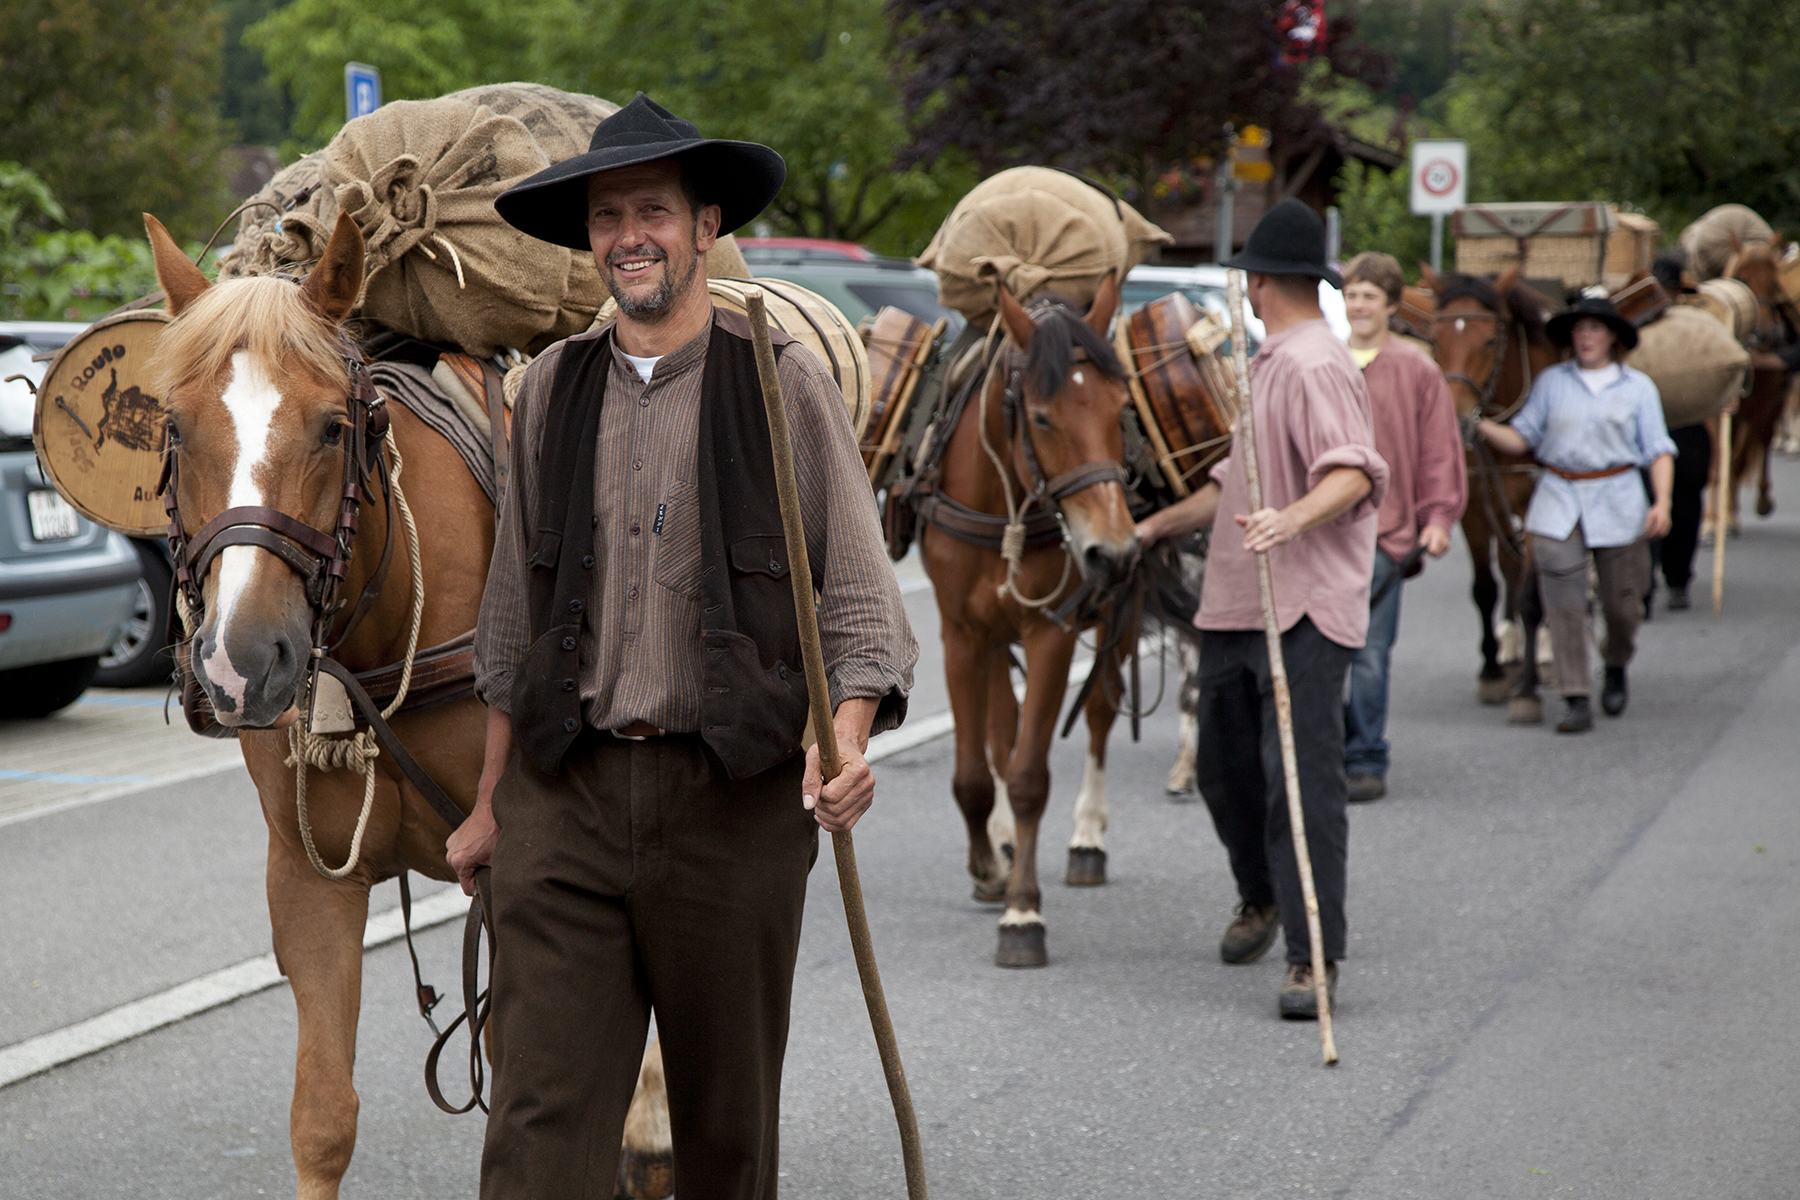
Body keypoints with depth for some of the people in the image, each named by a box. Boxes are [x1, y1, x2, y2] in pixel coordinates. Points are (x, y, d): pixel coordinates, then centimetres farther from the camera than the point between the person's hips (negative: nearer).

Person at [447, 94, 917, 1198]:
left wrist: (847, 736, -21)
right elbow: (514, 610, 15)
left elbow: (859, 590, -3)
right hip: (565, 794, 2)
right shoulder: (552, 389, 8)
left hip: (733, 798, -2)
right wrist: (489, 804, 14)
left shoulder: (786, 381, -2)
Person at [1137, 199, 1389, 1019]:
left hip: (1303, 608, -10)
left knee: (1301, 780, -13)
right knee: (1225, 768, 17)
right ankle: (1262, 899, 40)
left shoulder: (1315, 367, -12)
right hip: (1232, 605, 10)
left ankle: (1314, 958, -11)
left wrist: (1292, 519, -44)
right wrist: (1158, 526, 34)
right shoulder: (1266, 366, 21)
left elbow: (1354, 472, -27)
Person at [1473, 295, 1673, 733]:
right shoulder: (1551, 382, 8)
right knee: (1563, 605, -7)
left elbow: (1658, 451, 2)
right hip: (1558, 503, 0)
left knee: (1623, 605, 6)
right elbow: (1522, 438, 5)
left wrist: (1662, 503, -11)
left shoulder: (1638, 387, 5)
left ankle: (1615, 668, 37)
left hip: (1618, 504, 0)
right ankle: (1577, 701, -4)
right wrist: (1482, 427, -12)